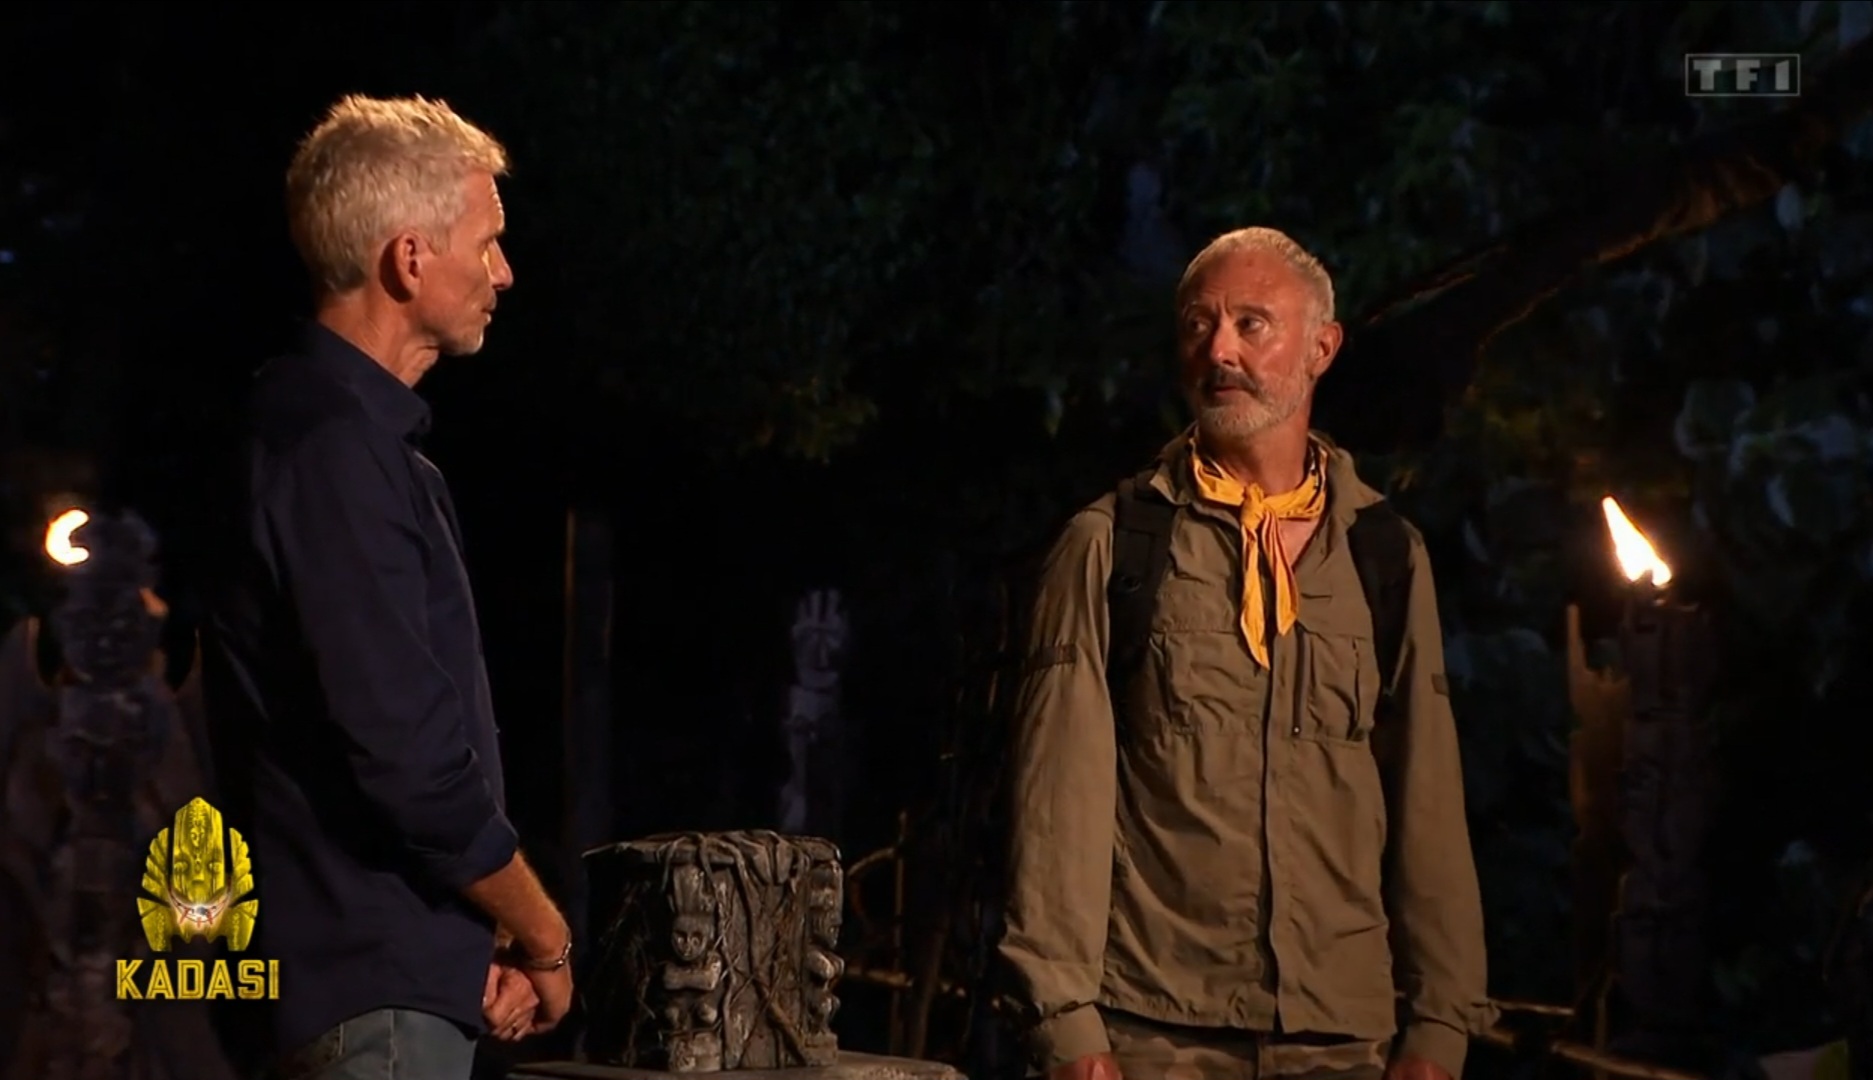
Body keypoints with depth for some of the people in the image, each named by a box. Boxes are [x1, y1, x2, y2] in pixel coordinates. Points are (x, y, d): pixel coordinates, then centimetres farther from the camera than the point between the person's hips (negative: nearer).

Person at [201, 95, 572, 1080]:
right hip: (379, 994, -10)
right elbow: (403, 750, -23)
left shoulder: (366, 436, 15)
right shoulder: (334, 446, -18)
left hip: (404, 976, 10)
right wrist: (542, 936, -9)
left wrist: (491, 934, 7)